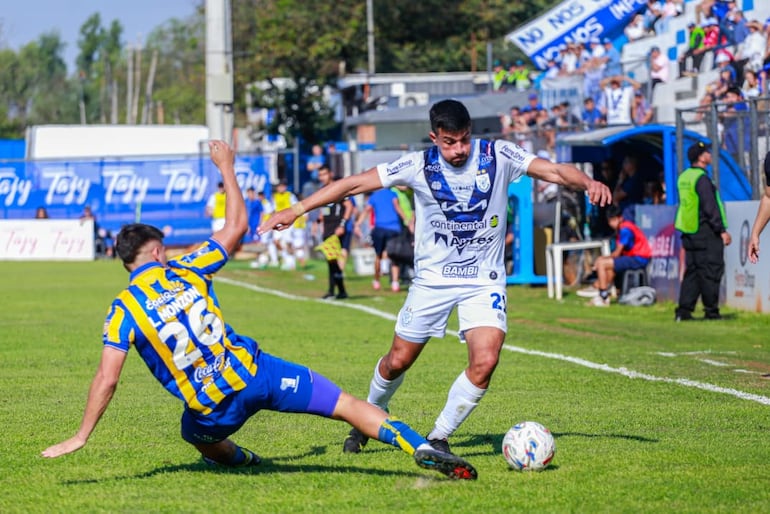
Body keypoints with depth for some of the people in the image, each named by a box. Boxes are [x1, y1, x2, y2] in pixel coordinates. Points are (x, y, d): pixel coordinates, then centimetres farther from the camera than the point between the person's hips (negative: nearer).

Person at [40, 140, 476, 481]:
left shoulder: (125, 309, -1)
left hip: (212, 408, -1)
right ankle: (421, 448, -11)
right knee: (348, 406, 1)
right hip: (255, 373, 1)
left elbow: (107, 379, -7)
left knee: (197, 437, 38)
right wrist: (226, 167, 26)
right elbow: (237, 226, 16)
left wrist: (82, 435, 0)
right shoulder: (187, 270, 4)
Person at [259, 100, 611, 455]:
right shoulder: (419, 166, -12)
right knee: (398, 361, 8)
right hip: (432, 279, 0)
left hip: (484, 281, 0)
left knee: (485, 361, -19)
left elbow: (553, 171, -19)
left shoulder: (498, 156, -12)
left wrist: (587, 183, -40)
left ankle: (438, 438, 0)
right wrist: (296, 209, -12)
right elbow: (355, 183, -9)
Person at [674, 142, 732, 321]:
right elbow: (710, 208, -18)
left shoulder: (684, 177, 12)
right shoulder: (702, 179, -15)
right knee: (710, 271, -3)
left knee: (692, 271, 10)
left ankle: (684, 310, 5)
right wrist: (722, 231, -15)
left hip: (689, 232, 9)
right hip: (706, 232, -9)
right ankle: (711, 311, -1)